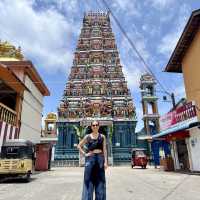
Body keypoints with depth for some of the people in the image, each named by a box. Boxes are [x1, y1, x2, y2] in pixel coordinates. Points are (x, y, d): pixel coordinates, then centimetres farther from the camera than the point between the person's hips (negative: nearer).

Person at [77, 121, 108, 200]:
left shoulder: (102, 136, 5)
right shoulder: (88, 136, 4)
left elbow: (104, 150, 2)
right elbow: (79, 146, 9)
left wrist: (105, 161, -5)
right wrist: (84, 154, -2)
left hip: (100, 158, 1)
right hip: (90, 159, -1)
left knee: (100, 180, 6)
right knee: (89, 180, 2)